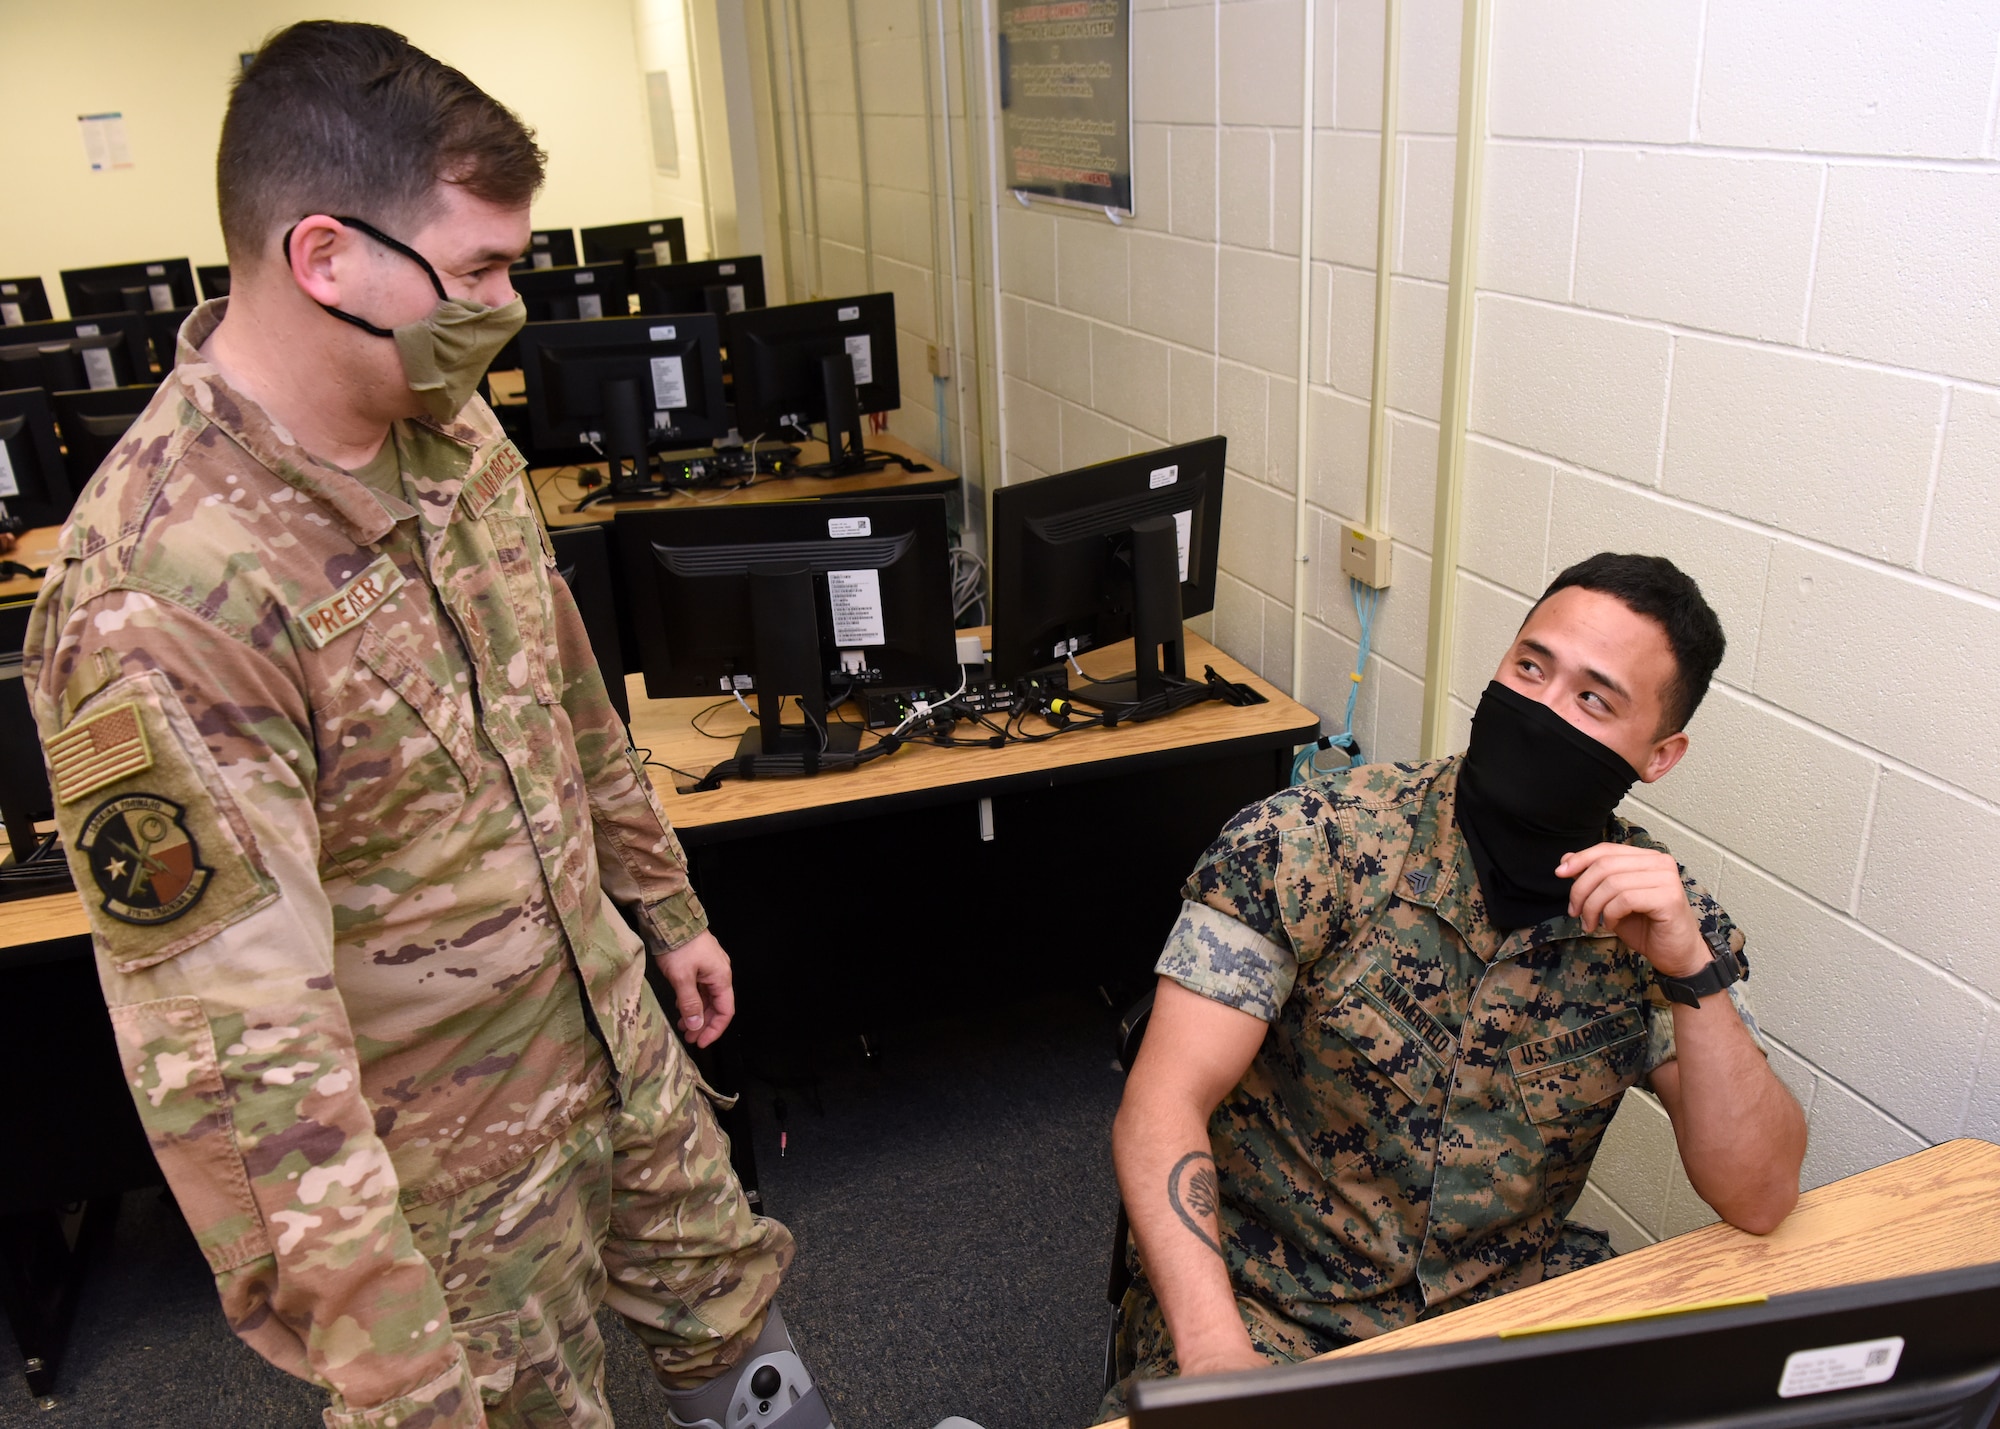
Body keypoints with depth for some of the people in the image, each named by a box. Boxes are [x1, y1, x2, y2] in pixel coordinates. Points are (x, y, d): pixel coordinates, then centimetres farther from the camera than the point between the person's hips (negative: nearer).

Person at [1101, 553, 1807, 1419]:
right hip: (1271, 1307, -3)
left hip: (1509, 1296, 4)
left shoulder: (1660, 916, -4)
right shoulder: (1312, 843, -14)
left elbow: (1757, 1201, -9)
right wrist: (1216, 1352, -30)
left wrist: (1690, 969, -23)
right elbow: (1163, 1106, -18)